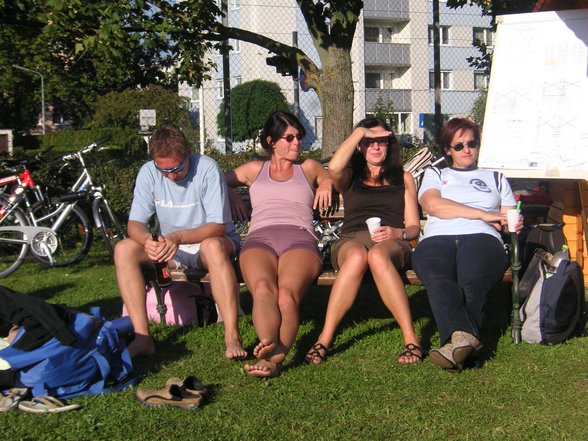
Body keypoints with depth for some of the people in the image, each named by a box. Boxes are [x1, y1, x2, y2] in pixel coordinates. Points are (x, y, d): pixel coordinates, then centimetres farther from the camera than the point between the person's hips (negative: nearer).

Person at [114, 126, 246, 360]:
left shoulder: (207, 168, -18)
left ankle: (233, 337, -42)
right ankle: (142, 336, -26)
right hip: (171, 251, 4)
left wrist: (179, 237, -37)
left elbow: (218, 226, -21)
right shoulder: (148, 173, -7)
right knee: (124, 249, -21)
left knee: (213, 246, -40)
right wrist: (147, 241, -33)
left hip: (212, 242, -4)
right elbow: (135, 224, -8)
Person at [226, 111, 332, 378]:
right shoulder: (255, 170, 32)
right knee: (263, 288, -38)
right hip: (259, 238, 0)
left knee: (287, 293, -36)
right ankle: (268, 344, -63)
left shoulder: (309, 168, 32)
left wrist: (327, 184, 27)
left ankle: (273, 360, -56)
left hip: (299, 239, 0)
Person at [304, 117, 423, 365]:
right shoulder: (349, 178, 26)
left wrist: (397, 233, -6)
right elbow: (334, 168, -3)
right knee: (357, 256, -40)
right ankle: (324, 340, -41)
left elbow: (414, 227, 18)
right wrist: (360, 132, 5)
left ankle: (411, 339, -44)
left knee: (377, 255, -40)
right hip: (352, 240, 0)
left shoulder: (403, 178, 28)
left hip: (392, 244, 0)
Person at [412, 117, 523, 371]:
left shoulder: (495, 178, 36)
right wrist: (483, 214, 2)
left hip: (482, 238, 1)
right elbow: (433, 204, 9)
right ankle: (464, 336, -60)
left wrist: (513, 223, -1)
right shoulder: (435, 174, 32)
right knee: (438, 279, -39)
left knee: (472, 282, -37)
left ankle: (456, 341, -53)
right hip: (437, 239, -1)